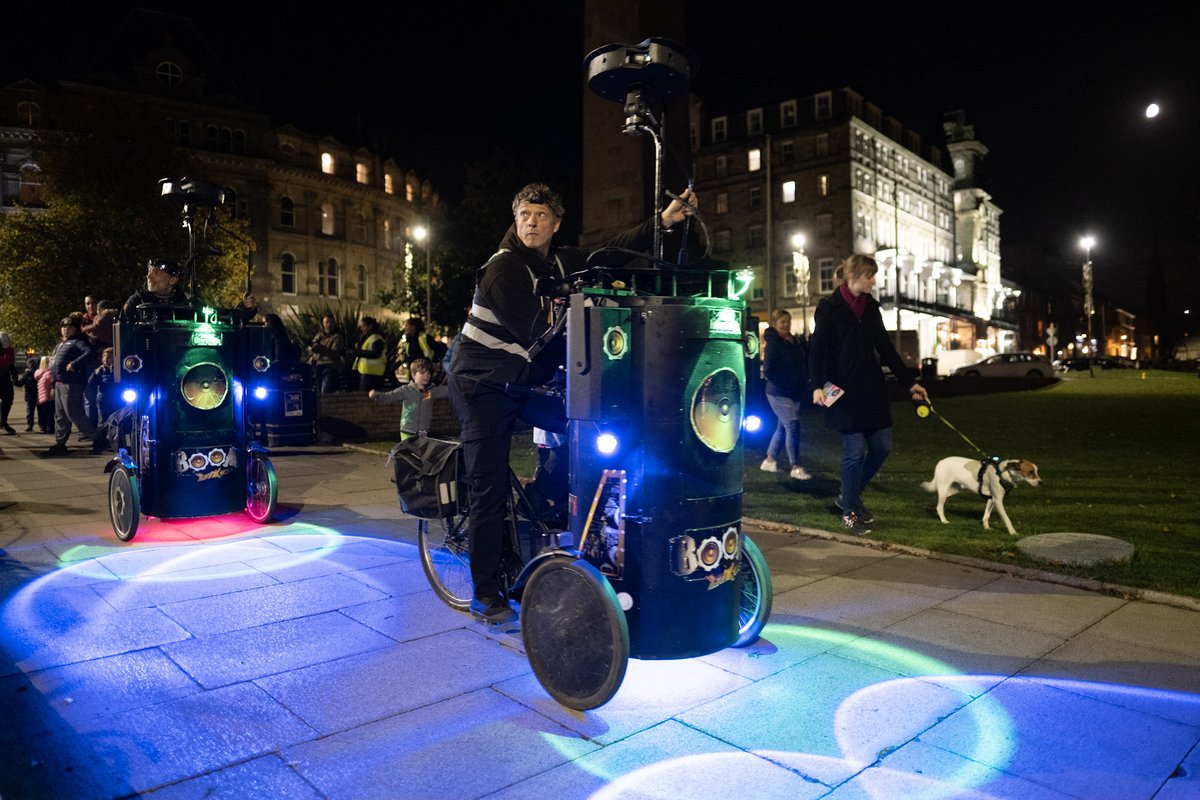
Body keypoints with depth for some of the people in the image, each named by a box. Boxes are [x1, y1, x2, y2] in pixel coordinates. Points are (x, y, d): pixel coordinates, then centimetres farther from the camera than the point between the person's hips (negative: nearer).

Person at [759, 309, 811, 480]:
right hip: (779, 393, -8)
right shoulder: (773, 344, -13)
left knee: (782, 427, 14)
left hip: (794, 393, 8)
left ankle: (769, 460, 26)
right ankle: (796, 468, -8)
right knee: (793, 426, -12)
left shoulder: (795, 342, 10)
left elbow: (805, 361, 12)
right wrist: (786, 384, -16)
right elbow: (768, 371, -18)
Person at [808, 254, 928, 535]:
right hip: (844, 391, -7)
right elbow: (817, 350, -11)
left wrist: (909, 381, 11)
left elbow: (886, 348, 14)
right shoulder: (830, 307, -7)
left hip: (871, 388, 7)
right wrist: (817, 386, -23)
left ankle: (850, 495, 27)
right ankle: (850, 512, 12)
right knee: (855, 451, -4)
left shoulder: (870, 306, 11)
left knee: (882, 447, 7)